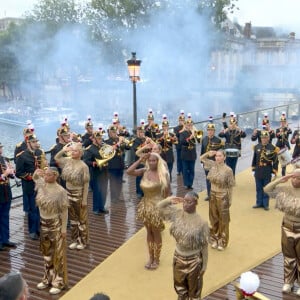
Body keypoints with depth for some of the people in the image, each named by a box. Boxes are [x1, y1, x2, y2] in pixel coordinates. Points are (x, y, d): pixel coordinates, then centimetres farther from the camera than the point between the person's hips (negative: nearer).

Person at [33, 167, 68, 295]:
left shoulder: (60, 191, -20)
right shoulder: (41, 185, -3)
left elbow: (64, 211, -15)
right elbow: (35, 177, 20)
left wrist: (64, 228, -14)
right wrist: (37, 172, -4)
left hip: (56, 224, -6)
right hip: (44, 223, 6)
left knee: (58, 253, 5)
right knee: (46, 252, 18)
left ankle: (59, 282, 18)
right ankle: (48, 278, 34)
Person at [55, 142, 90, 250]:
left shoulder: (83, 166, -19)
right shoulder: (67, 161, -2)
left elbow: (86, 184, -16)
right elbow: (56, 158, 14)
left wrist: (84, 199, -16)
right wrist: (63, 150, -5)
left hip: (79, 195, -6)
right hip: (69, 194, 6)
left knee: (82, 219, 9)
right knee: (72, 219, 17)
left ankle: (83, 241, 22)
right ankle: (75, 240, 30)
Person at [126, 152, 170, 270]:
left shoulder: (163, 174, -13)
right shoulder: (144, 171, -3)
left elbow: (167, 192, -8)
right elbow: (129, 171, -14)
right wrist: (140, 160, -14)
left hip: (157, 207, -4)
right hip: (146, 206, 4)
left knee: (156, 234, 10)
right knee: (149, 232, 17)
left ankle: (156, 259, 26)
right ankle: (151, 257, 32)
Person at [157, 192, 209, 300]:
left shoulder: (201, 222, -22)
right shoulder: (177, 213, -10)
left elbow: (204, 245, -14)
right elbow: (160, 206, -1)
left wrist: (204, 264, -9)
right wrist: (169, 200, -21)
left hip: (194, 260, -4)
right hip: (178, 257, 4)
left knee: (194, 289, 18)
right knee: (179, 286, 25)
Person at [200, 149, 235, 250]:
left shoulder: (228, 170, -17)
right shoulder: (213, 164, -3)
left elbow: (230, 187, -11)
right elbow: (201, 158, 12)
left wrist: (230, 200, -9)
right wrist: (208, 154, -7)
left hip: (222, 197, -5)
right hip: (213, 195, 5)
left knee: (223, 220, 8)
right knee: (214, 219, 16)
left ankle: (222, 242, 22)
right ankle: (214, 239, 31)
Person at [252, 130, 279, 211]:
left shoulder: (273, 148, -8)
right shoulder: (257, 147, 2)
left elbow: (275, 161, -5)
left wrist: (274, 172, -6)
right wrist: (254, 169, 10)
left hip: (267, 173, -3)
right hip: (258, 172, 3)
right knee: (259, 189, 12)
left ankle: (265, 204, 17)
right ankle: (259, 203, 23)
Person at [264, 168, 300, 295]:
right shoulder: (285, 188, -6)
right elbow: (267, 189, -7)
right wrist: (280, 180, -16)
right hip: (287, 227, 3)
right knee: (288, 256, 17)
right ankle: (288, 282, 33)